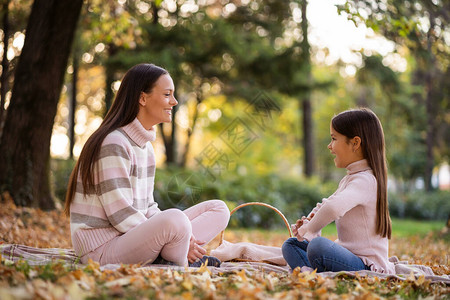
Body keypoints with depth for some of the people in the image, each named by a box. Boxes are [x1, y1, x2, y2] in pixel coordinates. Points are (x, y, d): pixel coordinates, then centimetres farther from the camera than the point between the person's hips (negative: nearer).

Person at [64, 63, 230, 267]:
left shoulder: (145, 145, 14)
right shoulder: (114, 144, -16)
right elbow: (121, 216, -20)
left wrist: (180, 236, -4)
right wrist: (176, 235, -17)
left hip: (131, 237, 10)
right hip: (102, 249, -10)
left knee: (218, 209, 3)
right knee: (174, 218, -37)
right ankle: (180, 265, -8)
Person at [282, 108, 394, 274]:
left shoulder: (365, 180, -17)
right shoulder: (348, 180, 17)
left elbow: (334, 207, -35)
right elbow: (324, 205, 28)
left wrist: (309, 230, -18)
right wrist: (308, 221, 6)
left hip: (366, 266, -11)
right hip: (349, 253, 11)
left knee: (318, 245, -37)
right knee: (291, 245, 11)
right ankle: (308, 272, -16)